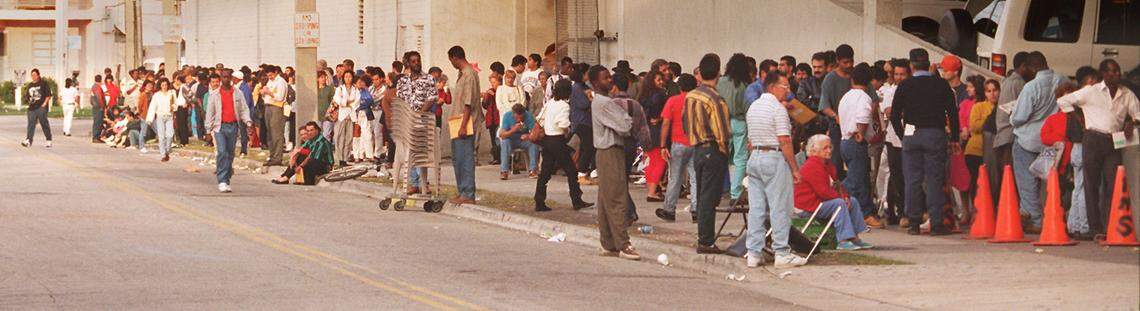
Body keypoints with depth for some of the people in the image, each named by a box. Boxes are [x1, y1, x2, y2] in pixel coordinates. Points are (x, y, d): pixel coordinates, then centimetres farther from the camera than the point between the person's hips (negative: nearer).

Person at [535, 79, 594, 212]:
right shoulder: (564, 105, -13)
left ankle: (539, 203, 6)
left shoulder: (549, 104, 9)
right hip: (558, 140, -7)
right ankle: (577, 202, 7)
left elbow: (540, 119, 12)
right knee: (571, 171, 3)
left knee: (545, 172, 8)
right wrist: (568, 131, -6)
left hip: (547, 139, 7)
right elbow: (563, 124, -24)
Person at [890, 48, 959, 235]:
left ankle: (913, 223, 4)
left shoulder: (904, 86, 0)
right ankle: (936, 224, -2)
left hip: (911, 135, 0)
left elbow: (894, 115, 0)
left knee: (913, 180, 5)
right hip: (936, 134, 0)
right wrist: (954, 139, 9)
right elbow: (953, 113, 1)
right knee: (934, 180, 1)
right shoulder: (941, 85, 0)